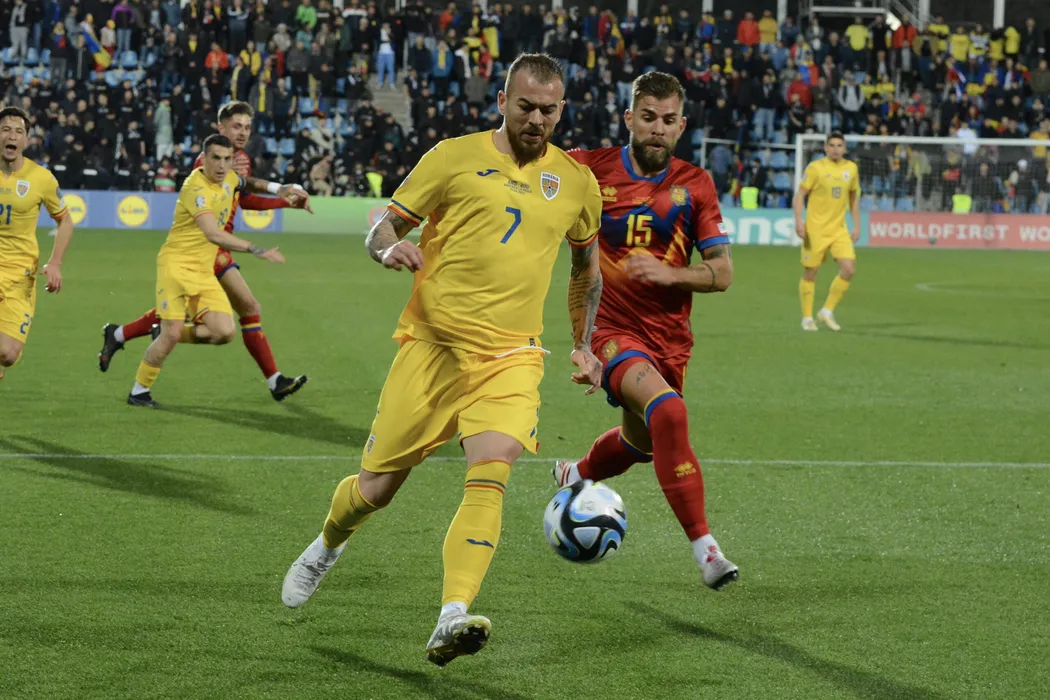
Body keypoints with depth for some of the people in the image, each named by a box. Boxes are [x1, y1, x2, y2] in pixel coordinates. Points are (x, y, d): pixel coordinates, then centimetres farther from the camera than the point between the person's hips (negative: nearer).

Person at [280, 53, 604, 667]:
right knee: (376, 488, 4)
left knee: (490, 477, -23)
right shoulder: (455, 157, 1)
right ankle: (327, 547, 38)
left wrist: (584, 346, 23)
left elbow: (587, 266, 26)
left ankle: (452, 620, -31)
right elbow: (384, 227, 5)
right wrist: (390, 248, -18)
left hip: (512, 358, 1)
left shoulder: (576, 182, 10)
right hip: (433, 344, -1)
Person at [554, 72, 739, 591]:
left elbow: (722, 272, 0)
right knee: (667, 411, -30)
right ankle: (704, 548, -30)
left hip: (669, 336, 5)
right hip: (613, 328, -5)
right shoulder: (589, 169, -7)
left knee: (641, 443, 20)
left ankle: (576, 477, 56)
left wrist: (668, 273, -18)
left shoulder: (694, 186, 0)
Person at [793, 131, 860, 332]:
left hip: (839, 229, 4)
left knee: (848, 269, -10)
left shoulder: (851, 168, 7)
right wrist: (798, 220, -17)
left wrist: (857, 225, 13)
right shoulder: (815, 168, -6)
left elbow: (854, 197, 17)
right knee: (810, 273, 1)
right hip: (815, 229, -4)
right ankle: (807, 318, 15)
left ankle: (827, 312, 5)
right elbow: (800, 194, -6)